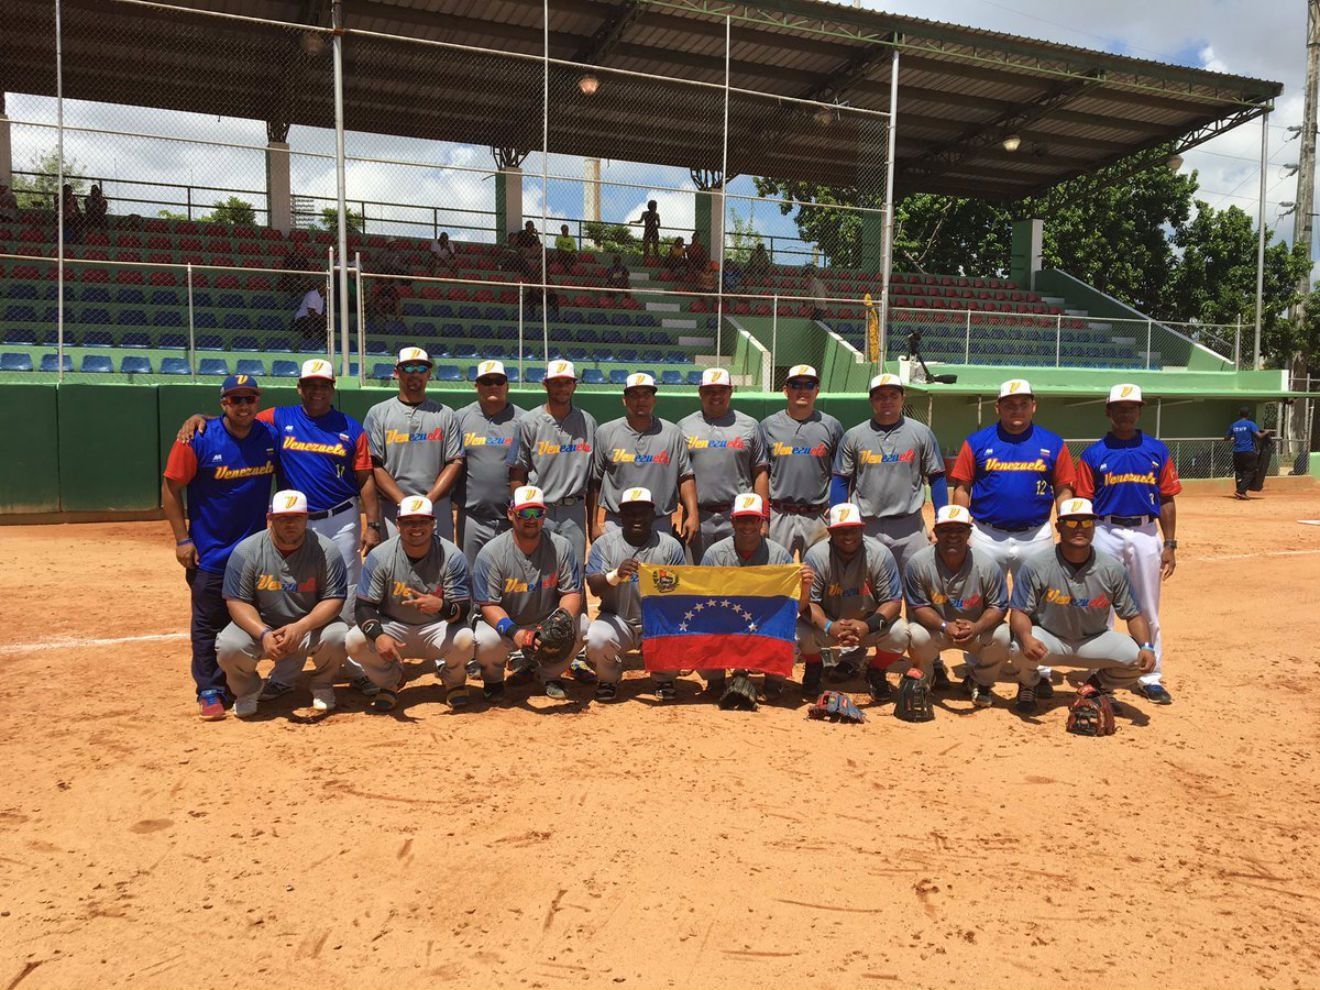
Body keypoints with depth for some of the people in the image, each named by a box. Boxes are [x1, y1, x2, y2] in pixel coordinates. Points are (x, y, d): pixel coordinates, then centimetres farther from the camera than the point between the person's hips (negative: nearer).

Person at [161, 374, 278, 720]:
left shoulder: (270, 436, -2)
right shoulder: (198, 441, -12)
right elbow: (171, 488, -7)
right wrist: (182, 539, -10)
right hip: (210, 552, -4)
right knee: (208, 624, 3)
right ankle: (210, 691, 15)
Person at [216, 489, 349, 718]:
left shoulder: (326, 550, -12)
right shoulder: (246, 551, -11)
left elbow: (334, 599, -13)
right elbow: (237, 602, -11)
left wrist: (300, 627, -31)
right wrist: (264, 634, -29)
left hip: (311, 624, 0)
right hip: (259, 626, 1)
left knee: (337, 636, -31)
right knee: (229, 646, -29)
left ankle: (322, 685, 4)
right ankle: (247, 690, 7)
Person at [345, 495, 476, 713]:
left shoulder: (452, 556, -16)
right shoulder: (379, 556, -12)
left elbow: (463, 610, -18)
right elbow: (364, 606, -14)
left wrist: (441, 606, -44)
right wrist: (378, 636, -35)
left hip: (437, 627, -1)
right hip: (392, 627, 1)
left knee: (464, 640, -33)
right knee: (354, 641, -26)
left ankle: (453, 679, 7)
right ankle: (390, 680, 8)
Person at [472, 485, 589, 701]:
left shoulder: (562, 547, -9)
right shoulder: (491, 553, -15)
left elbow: (572, 593, -10)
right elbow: (488, 604, -17)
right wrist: (513, 631, -36)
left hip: (548, 620, 2)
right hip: (504, 622, -2)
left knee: (581, 626, -24)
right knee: (485, 642, -33)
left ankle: (550, 675, 5)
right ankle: (493, 679, 6)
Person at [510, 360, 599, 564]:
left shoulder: (587, 422, 8)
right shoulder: (529, 422, -1)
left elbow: (592, 477, 10)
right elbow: (516, 475, 0)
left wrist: (593, 523, 8)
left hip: (574, 511, 2)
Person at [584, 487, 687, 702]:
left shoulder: (671, 545, 2)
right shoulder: (604, 544, 0)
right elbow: (594, 587, -13)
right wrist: (616, 575, -33)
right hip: (617, 619, 0)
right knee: (596, 640, -31)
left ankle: (663, 677, 7)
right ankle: (608, 678, 7)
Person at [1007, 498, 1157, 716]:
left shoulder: (1112, 569, -8)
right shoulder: (1036, 566, -16)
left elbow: (1132, 614, -2)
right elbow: (1019, 612, -16)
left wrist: (1147, 647, -21)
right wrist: (1026, 637, -39)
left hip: (1093, 641, 3)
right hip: (1048, 639, -3)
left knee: (1140, 659, -21)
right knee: (1022, 649, -35)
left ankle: (1098, 686, 14)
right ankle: (1029, 686, 4)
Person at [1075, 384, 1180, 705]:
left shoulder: (1157, 450, 7)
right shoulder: (1093, 454, 2)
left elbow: (1167, 500, 7)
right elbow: (1083, 504, 0)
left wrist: (1169, 544, 2)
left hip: (1146, 533, 2)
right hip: (1106, 533, -1)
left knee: (1147, 610, 8)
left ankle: (1150, 677, 17)